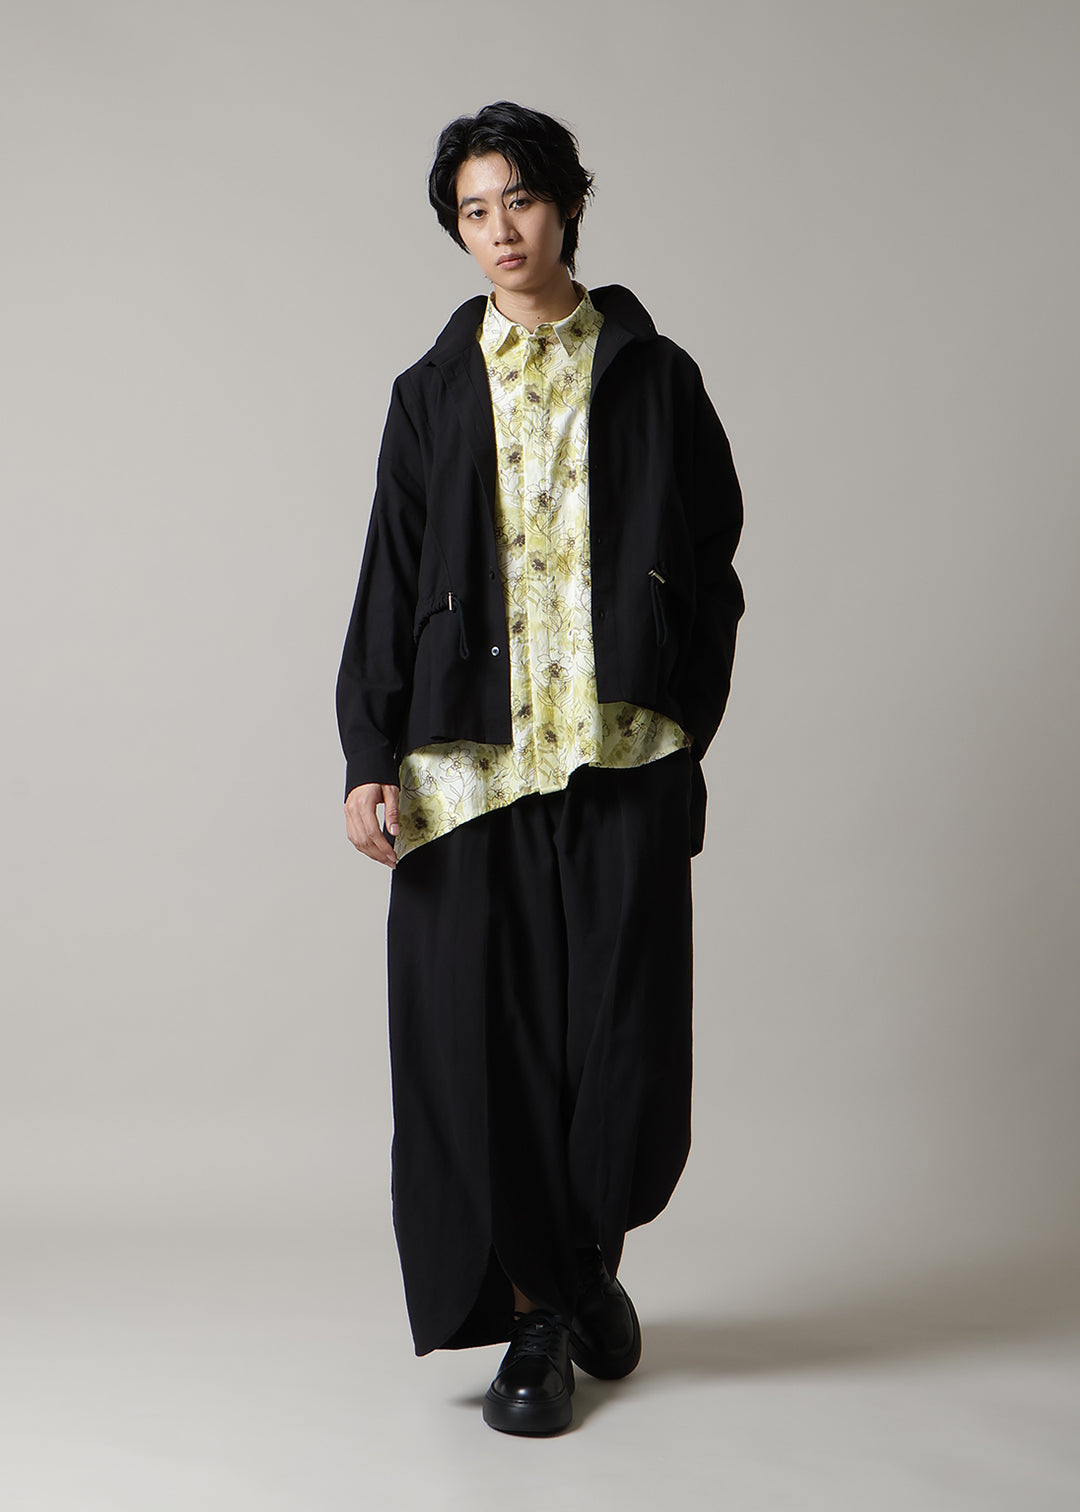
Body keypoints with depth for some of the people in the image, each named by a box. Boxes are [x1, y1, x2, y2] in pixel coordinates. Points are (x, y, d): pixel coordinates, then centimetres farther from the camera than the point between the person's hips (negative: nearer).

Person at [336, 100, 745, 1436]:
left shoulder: (653, 376, 9)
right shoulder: (434, 394, 11)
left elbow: (712, 568, 9)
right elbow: (387, 587, 8)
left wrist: (681, 736, 2)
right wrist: (369, 759, -1)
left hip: (623, 760, 0)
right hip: (469, 762, 1)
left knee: (626, 1040, -1)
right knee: (481, 1037, -1)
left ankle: (590, 1257, 28)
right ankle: (533, 1316, 15)